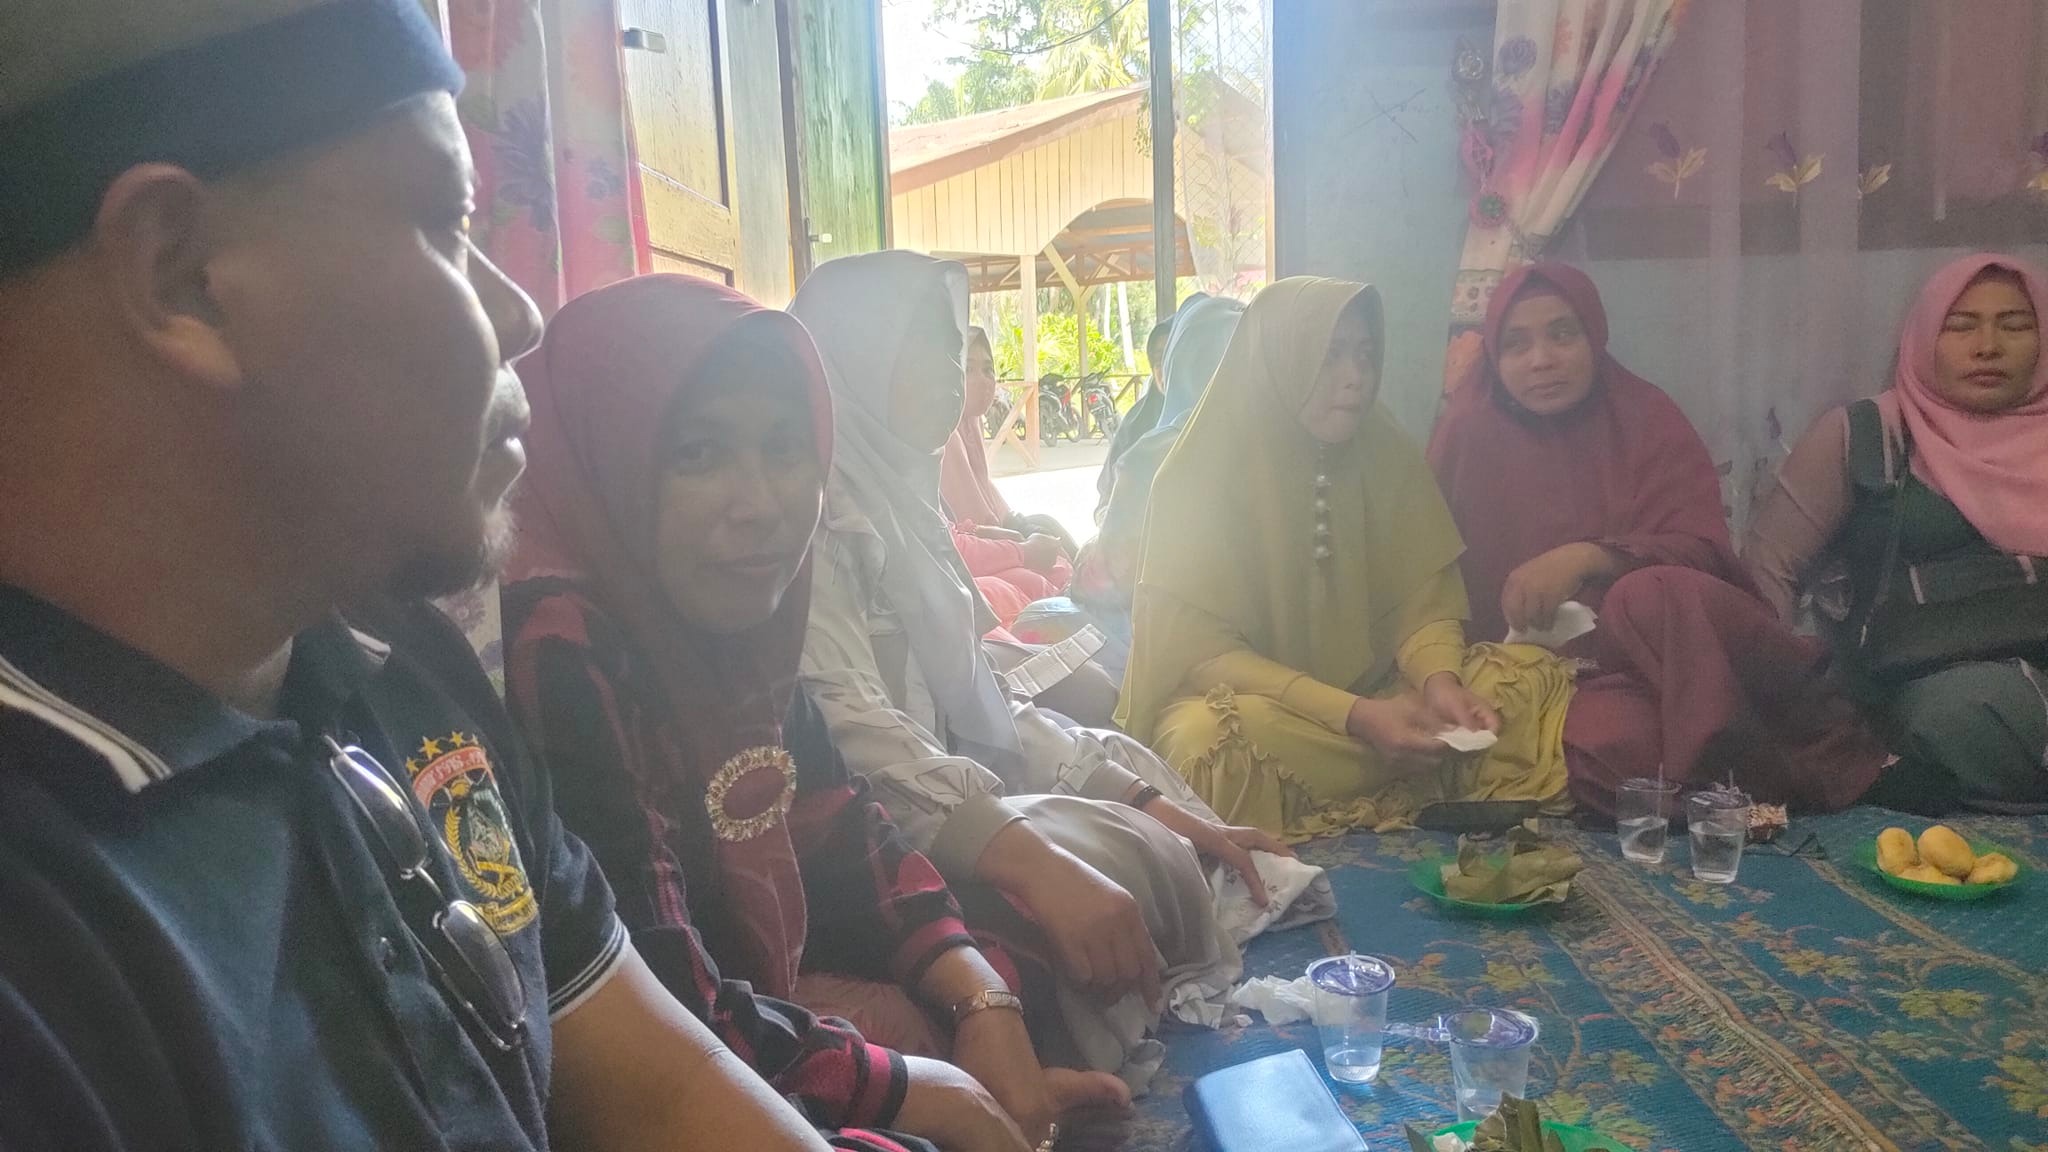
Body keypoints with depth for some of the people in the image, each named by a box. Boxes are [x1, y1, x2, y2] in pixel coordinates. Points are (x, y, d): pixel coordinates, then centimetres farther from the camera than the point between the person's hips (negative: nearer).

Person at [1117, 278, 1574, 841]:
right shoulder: (1203, 474, -13)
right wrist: (1354, 715, -26)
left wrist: (1440, 682, -23)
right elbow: (1200, 648, -16)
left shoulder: (1391, 459, 0)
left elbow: (1423, 605, 1)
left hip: (1376, 694, 5)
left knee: (1533, 677, -16)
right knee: (1205, 737, -38)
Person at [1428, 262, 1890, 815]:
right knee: (1610, 738, -36)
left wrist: (1589, 558, -21)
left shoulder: (1645, 415, 4)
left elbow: (1702, 547, -5)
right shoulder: (1470, 431, 4)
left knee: (1648, 595, -36)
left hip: (1653, 643, 1)